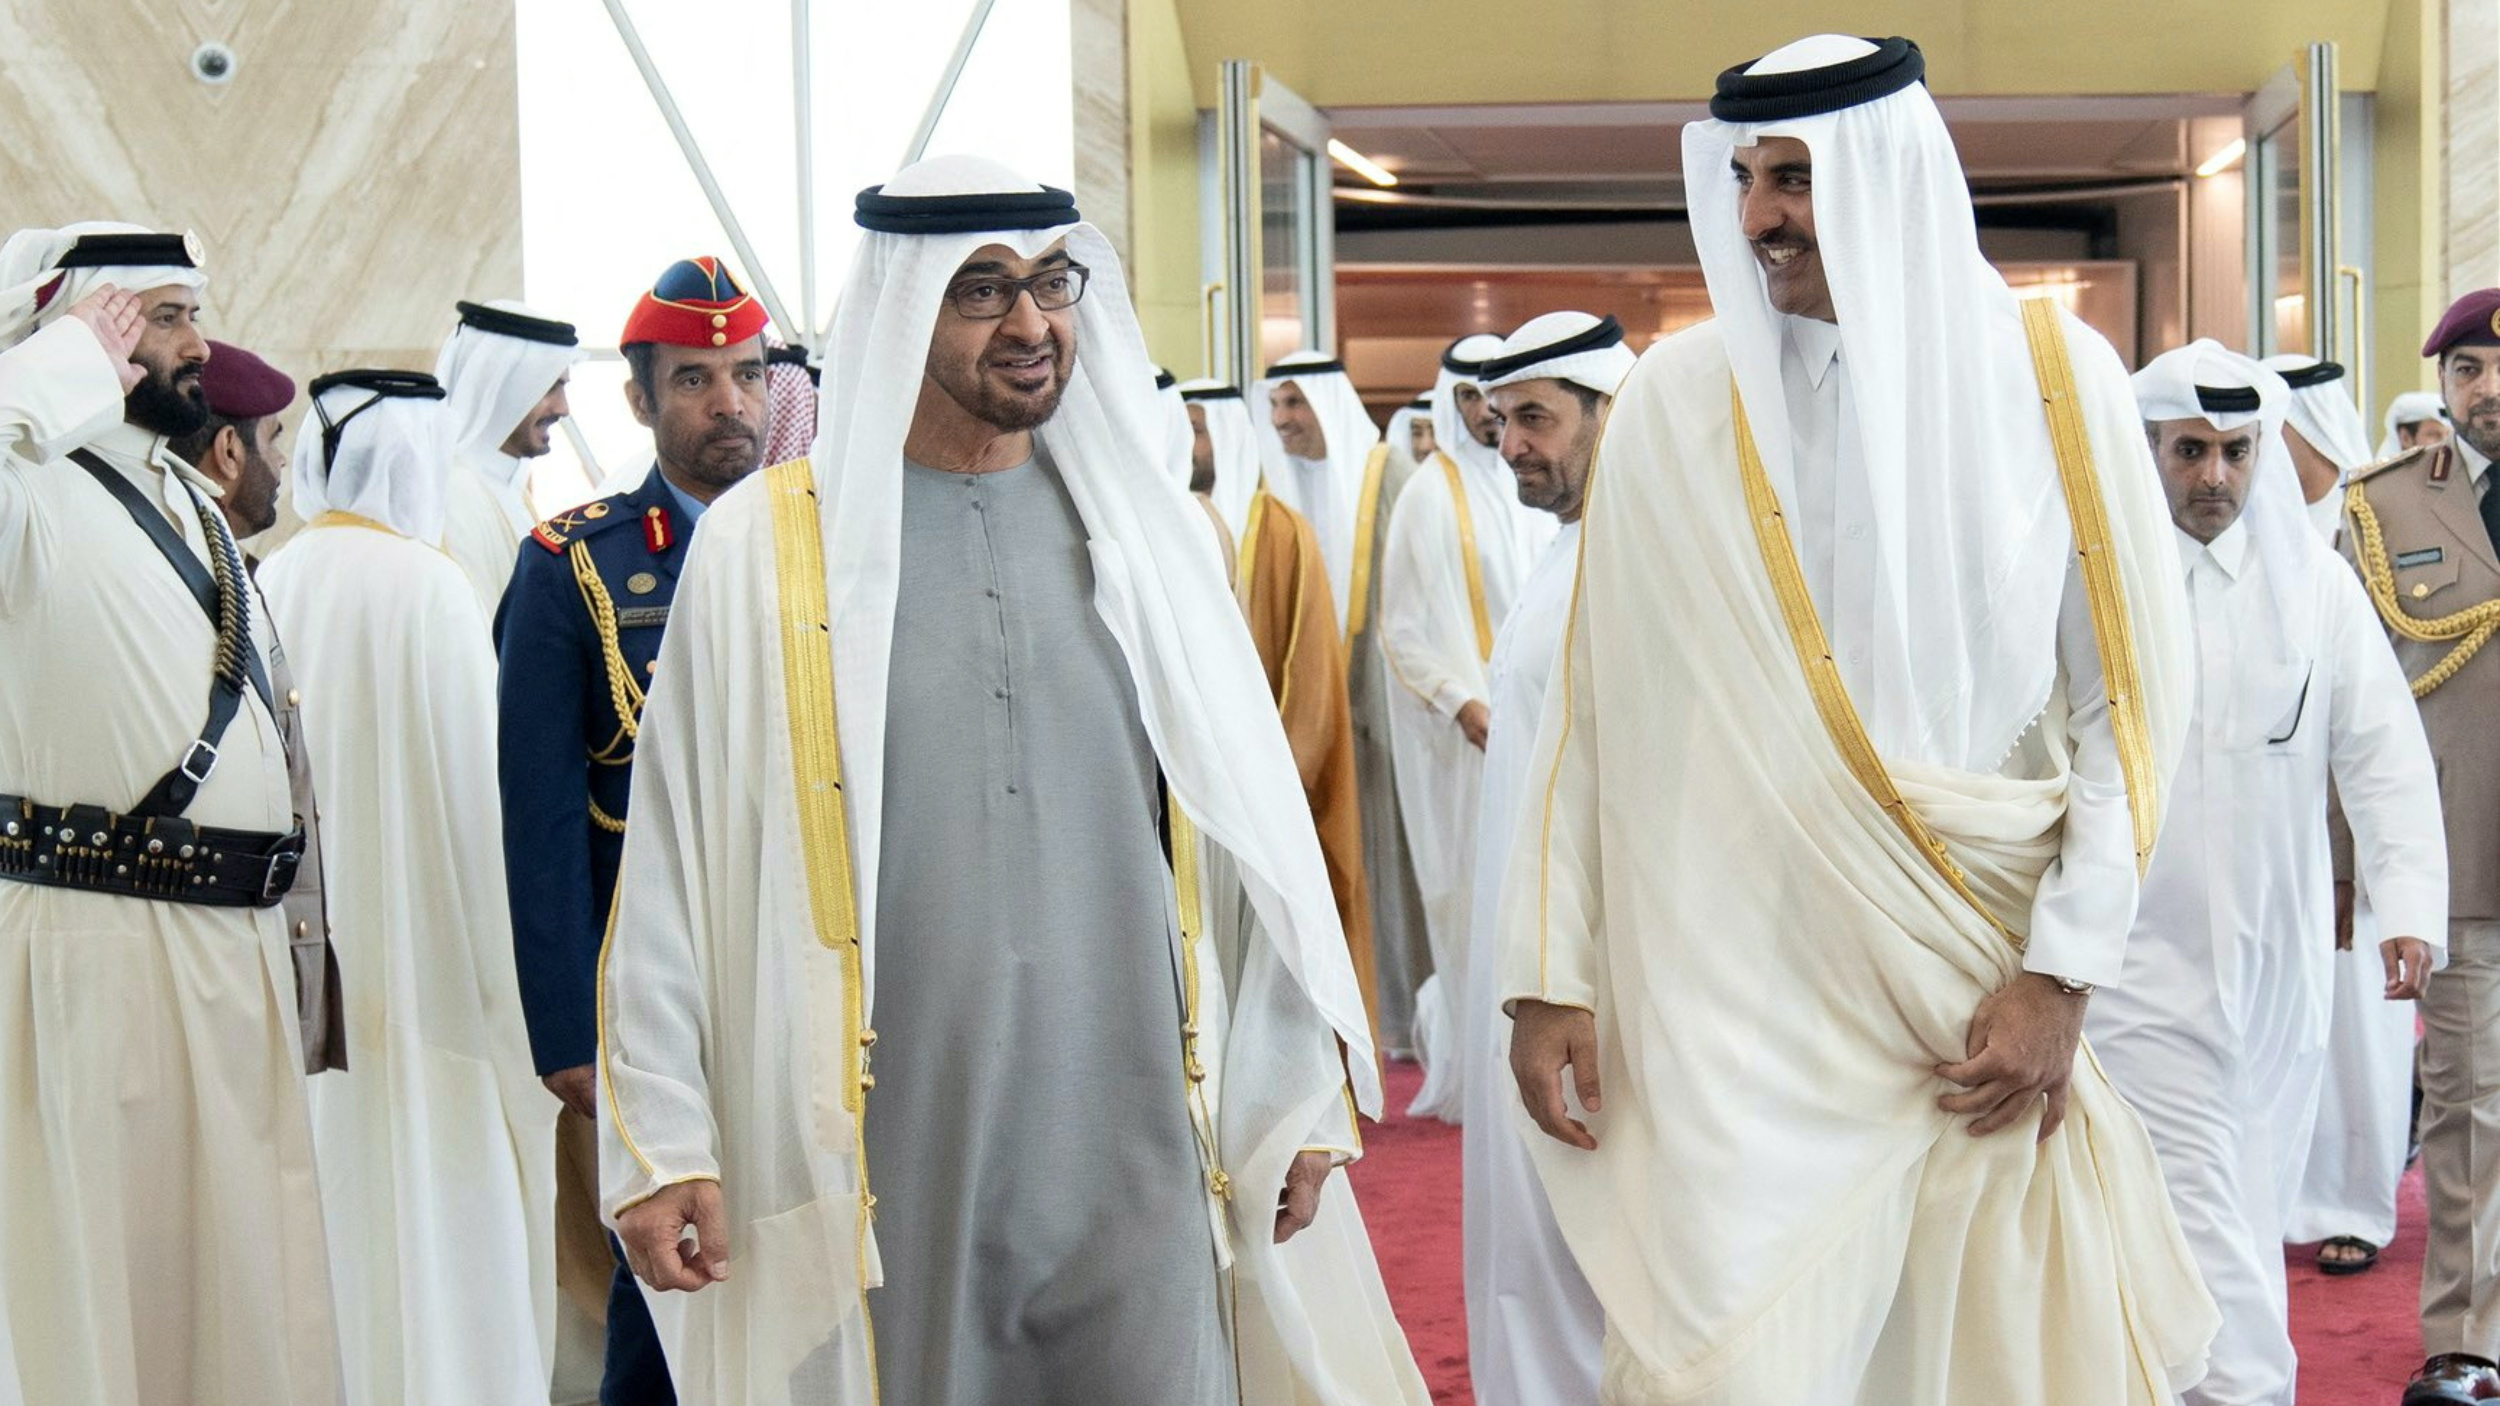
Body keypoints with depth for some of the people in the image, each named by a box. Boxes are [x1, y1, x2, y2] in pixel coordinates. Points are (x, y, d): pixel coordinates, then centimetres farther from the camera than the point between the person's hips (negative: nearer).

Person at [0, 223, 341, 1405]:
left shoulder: (193, 500, 18)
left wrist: (294, 921, 19)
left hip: (241, 941, 8)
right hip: (99, 942, -8)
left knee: (248, 1283, 13)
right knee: (109, 1274, 1)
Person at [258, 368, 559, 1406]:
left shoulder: (270, 583, 3)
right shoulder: (426, 584, -11)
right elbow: (474, 786, -11)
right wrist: (509, 991, -4)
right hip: (417, 961, -5)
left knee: (326, 1233, 13)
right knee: (436, 1240, 3)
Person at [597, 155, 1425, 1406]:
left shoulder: (1140, 528, 6)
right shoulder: (767, 541, -2)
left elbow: (1252, 822, 8)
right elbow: (676, 864, 0)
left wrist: (1301, 1090, 8)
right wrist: (661, 1140, -2)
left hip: (1135, 1158, 2)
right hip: (880, 1168, -2)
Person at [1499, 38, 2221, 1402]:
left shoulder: (2053, 375, -1)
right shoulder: (1677, 398, 1)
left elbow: (2128, 700, 0)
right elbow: (1591, 701, 2)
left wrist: (2061, 978, -6)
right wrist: (1549, 978, -2)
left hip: (1982, 1005, 0)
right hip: (1737, 1001, 0)